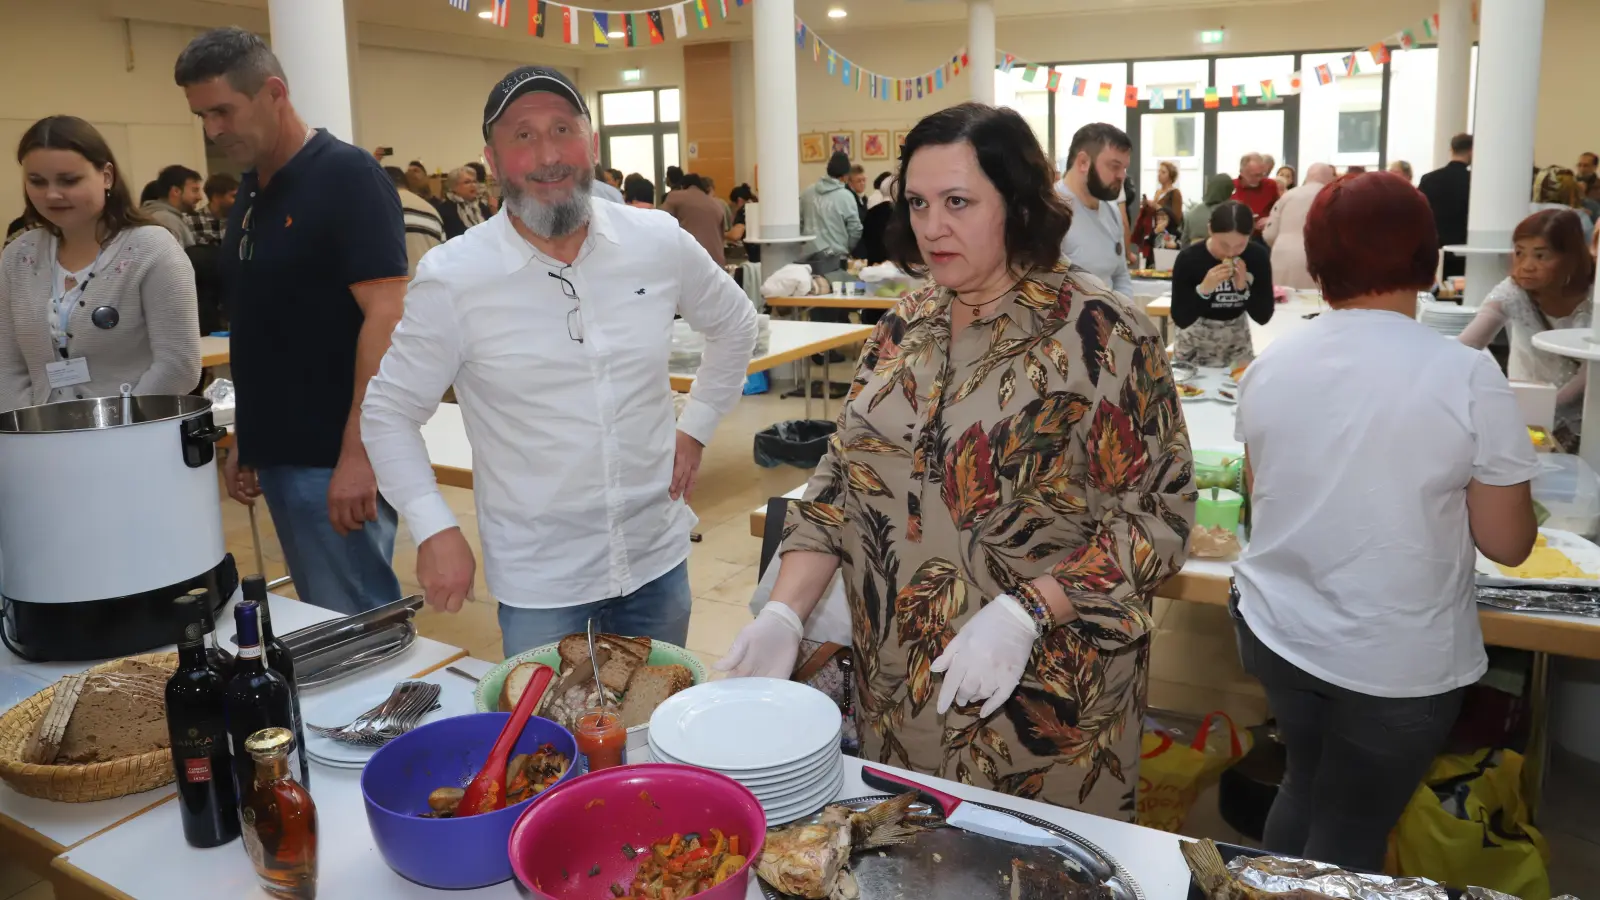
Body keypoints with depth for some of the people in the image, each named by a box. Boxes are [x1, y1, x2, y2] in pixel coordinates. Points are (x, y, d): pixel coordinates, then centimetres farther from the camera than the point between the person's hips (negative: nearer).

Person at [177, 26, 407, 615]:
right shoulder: (251, 189, 13)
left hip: (337, 459, -8)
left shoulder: (347, 177, -12)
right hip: (281, 453, 8)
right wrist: (246, 441, 16)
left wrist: (359, 453, -24)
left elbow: (386, 315, -19)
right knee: (318, 620, 16)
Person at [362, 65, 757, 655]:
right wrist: (434, 530, -11)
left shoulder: (660, 243, -3)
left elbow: (734, 324, 14)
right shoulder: (452, 280, -11)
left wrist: (696, 428, 7)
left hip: (658, 560, 3)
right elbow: (389, 412, -3)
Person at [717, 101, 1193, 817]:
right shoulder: (905, 327, 5)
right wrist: (785, 612, -5)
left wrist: (1025, 612, -25)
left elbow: (1156, 513, -13)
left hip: (1042, 700, -5)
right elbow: (841, 481, 6)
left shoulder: (1100, 333, -13)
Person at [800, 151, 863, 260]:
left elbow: (799, 223, 12)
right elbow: (855, 230, -4)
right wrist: (849, 250, 15)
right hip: (836, 256, -5)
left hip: (809, 254, 5)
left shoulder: (807, 192, 5)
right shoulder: (845, 196, -9)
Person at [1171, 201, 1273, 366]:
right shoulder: (1188, 258, -22)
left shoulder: (1258, 256, -14)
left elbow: (1264, 317, -13)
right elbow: (1180, 320, -22)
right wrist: (1203, 289, -35)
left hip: (1238, 344, 3)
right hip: (1195, 345, -2)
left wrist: (1244, 287, -27)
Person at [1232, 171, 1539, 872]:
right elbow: (1507, 544, -10)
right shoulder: (1468, 377, -17)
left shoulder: (1270, 365, -5)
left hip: (1276, 630, 4)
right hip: (1398, 658, -3)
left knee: (1304, 788, 27)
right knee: (1350, 838, 16)